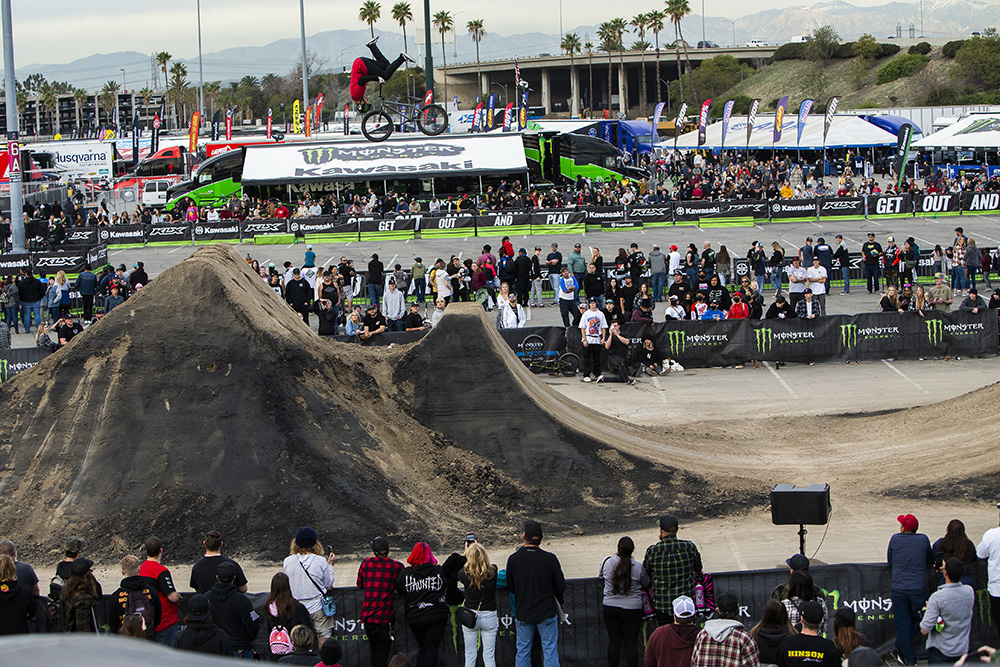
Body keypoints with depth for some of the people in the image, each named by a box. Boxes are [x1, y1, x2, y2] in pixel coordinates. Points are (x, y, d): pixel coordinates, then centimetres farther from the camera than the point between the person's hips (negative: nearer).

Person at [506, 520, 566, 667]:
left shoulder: (513, 559, -9)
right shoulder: (550, 559, -14)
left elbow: (511, 588, 2)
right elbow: (561, 587, -5)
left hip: (522, 613, 2)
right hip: (547, 613, -1)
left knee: (522, 651, 11)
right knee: (550, 651, 5)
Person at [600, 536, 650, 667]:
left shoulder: (607, 563, -7)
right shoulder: (639, 567, -11)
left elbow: (601, 576, 15)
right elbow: (646, 585, 4)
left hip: (610, 608, 2)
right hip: (632, 610, -2)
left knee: (613, 642, 10)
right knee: (631, 643, 4)